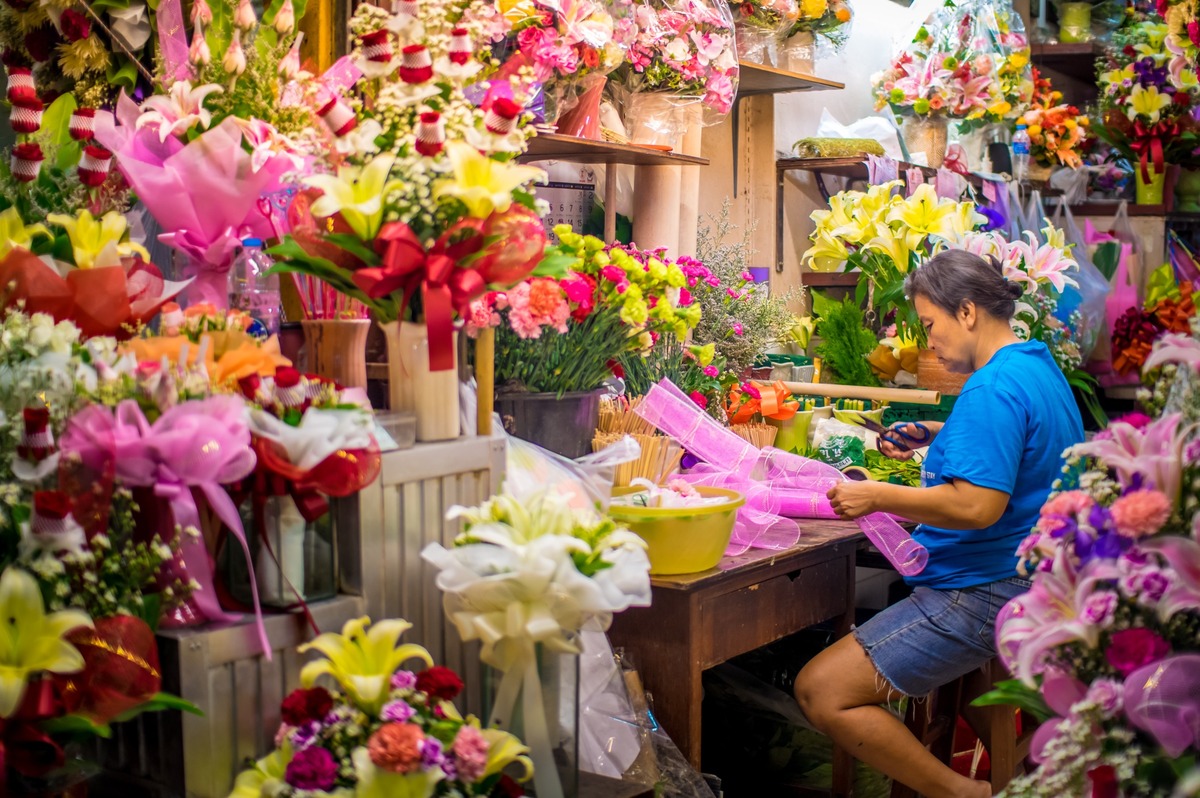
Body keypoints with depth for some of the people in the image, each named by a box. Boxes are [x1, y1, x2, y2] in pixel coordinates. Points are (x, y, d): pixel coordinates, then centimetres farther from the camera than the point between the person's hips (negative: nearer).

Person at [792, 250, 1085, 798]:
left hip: (982, 593, -12)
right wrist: (936, 435, 20)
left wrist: (879, 497, -19)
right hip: (1023, 577, 12)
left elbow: (977, 506, -28)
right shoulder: (1040, 367, 13)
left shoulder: (993, 388, -20)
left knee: (820, 691, -16)